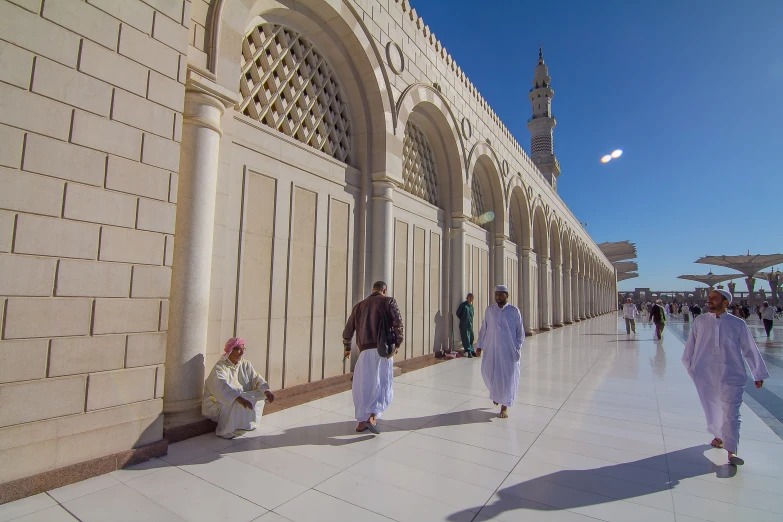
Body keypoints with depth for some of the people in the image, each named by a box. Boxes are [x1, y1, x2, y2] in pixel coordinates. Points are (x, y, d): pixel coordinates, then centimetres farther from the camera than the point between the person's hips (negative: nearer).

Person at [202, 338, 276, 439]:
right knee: (235, 403, -36)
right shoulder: (220, 367, -19)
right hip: (219, 402, -7)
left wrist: (266, 391, -26)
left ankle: (248, 423, 5)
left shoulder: (245, 364, 2)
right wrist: (238, 398, -50)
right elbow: (221, 386, -36)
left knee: (261, 393, -10)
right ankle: (225, 431, -12)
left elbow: (256, 378, -6)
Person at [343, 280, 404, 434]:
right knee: (382, 384, 3)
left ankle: (361, 422, 18)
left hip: (365, 351, 3)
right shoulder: (388, 301, 5)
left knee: (363, 386, 12)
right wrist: (397, 343, -3)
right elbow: (398, 322, -9)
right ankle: (372, 417, -13)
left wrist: (347, 348, 31)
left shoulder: (359, 305, 17)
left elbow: (348, 329, 18)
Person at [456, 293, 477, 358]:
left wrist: (470, 321, 11)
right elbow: (458, 313, -6)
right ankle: (469, 352, -5)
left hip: (470, 324, 7)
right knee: (466, 338, -6)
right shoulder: (463, 304, -7)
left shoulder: (471, 306, 12)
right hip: (464, 324, -7)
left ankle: (472, 351, 21)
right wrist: (462, 319, 4)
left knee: (471, 338, 10)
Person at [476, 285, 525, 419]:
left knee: (507, 376, 3)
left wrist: (517, 348, -5)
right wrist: (479, 345, 6)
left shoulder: (514, 311, -2)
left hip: (508, 350, -2)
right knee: (488, 372, 5)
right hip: (491, 349, 2)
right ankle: (496, 393, 36)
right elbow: (483, 328, 8)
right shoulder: (489, 310, 4)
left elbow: (520, 332, 1)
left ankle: (504, 406, 19)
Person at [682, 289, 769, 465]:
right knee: (712, 409, 15)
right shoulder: (700, 321, 0)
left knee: (730, 413, -4)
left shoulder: (737, 324, -2)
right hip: (705, 375, 2)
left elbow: (750, 349, 7)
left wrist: (758, 374, 11)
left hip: (732, 375, -1)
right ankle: (719, 436, 38)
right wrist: (690, 365, 13)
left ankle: (731, 451, 3)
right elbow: (691, 345, 8)